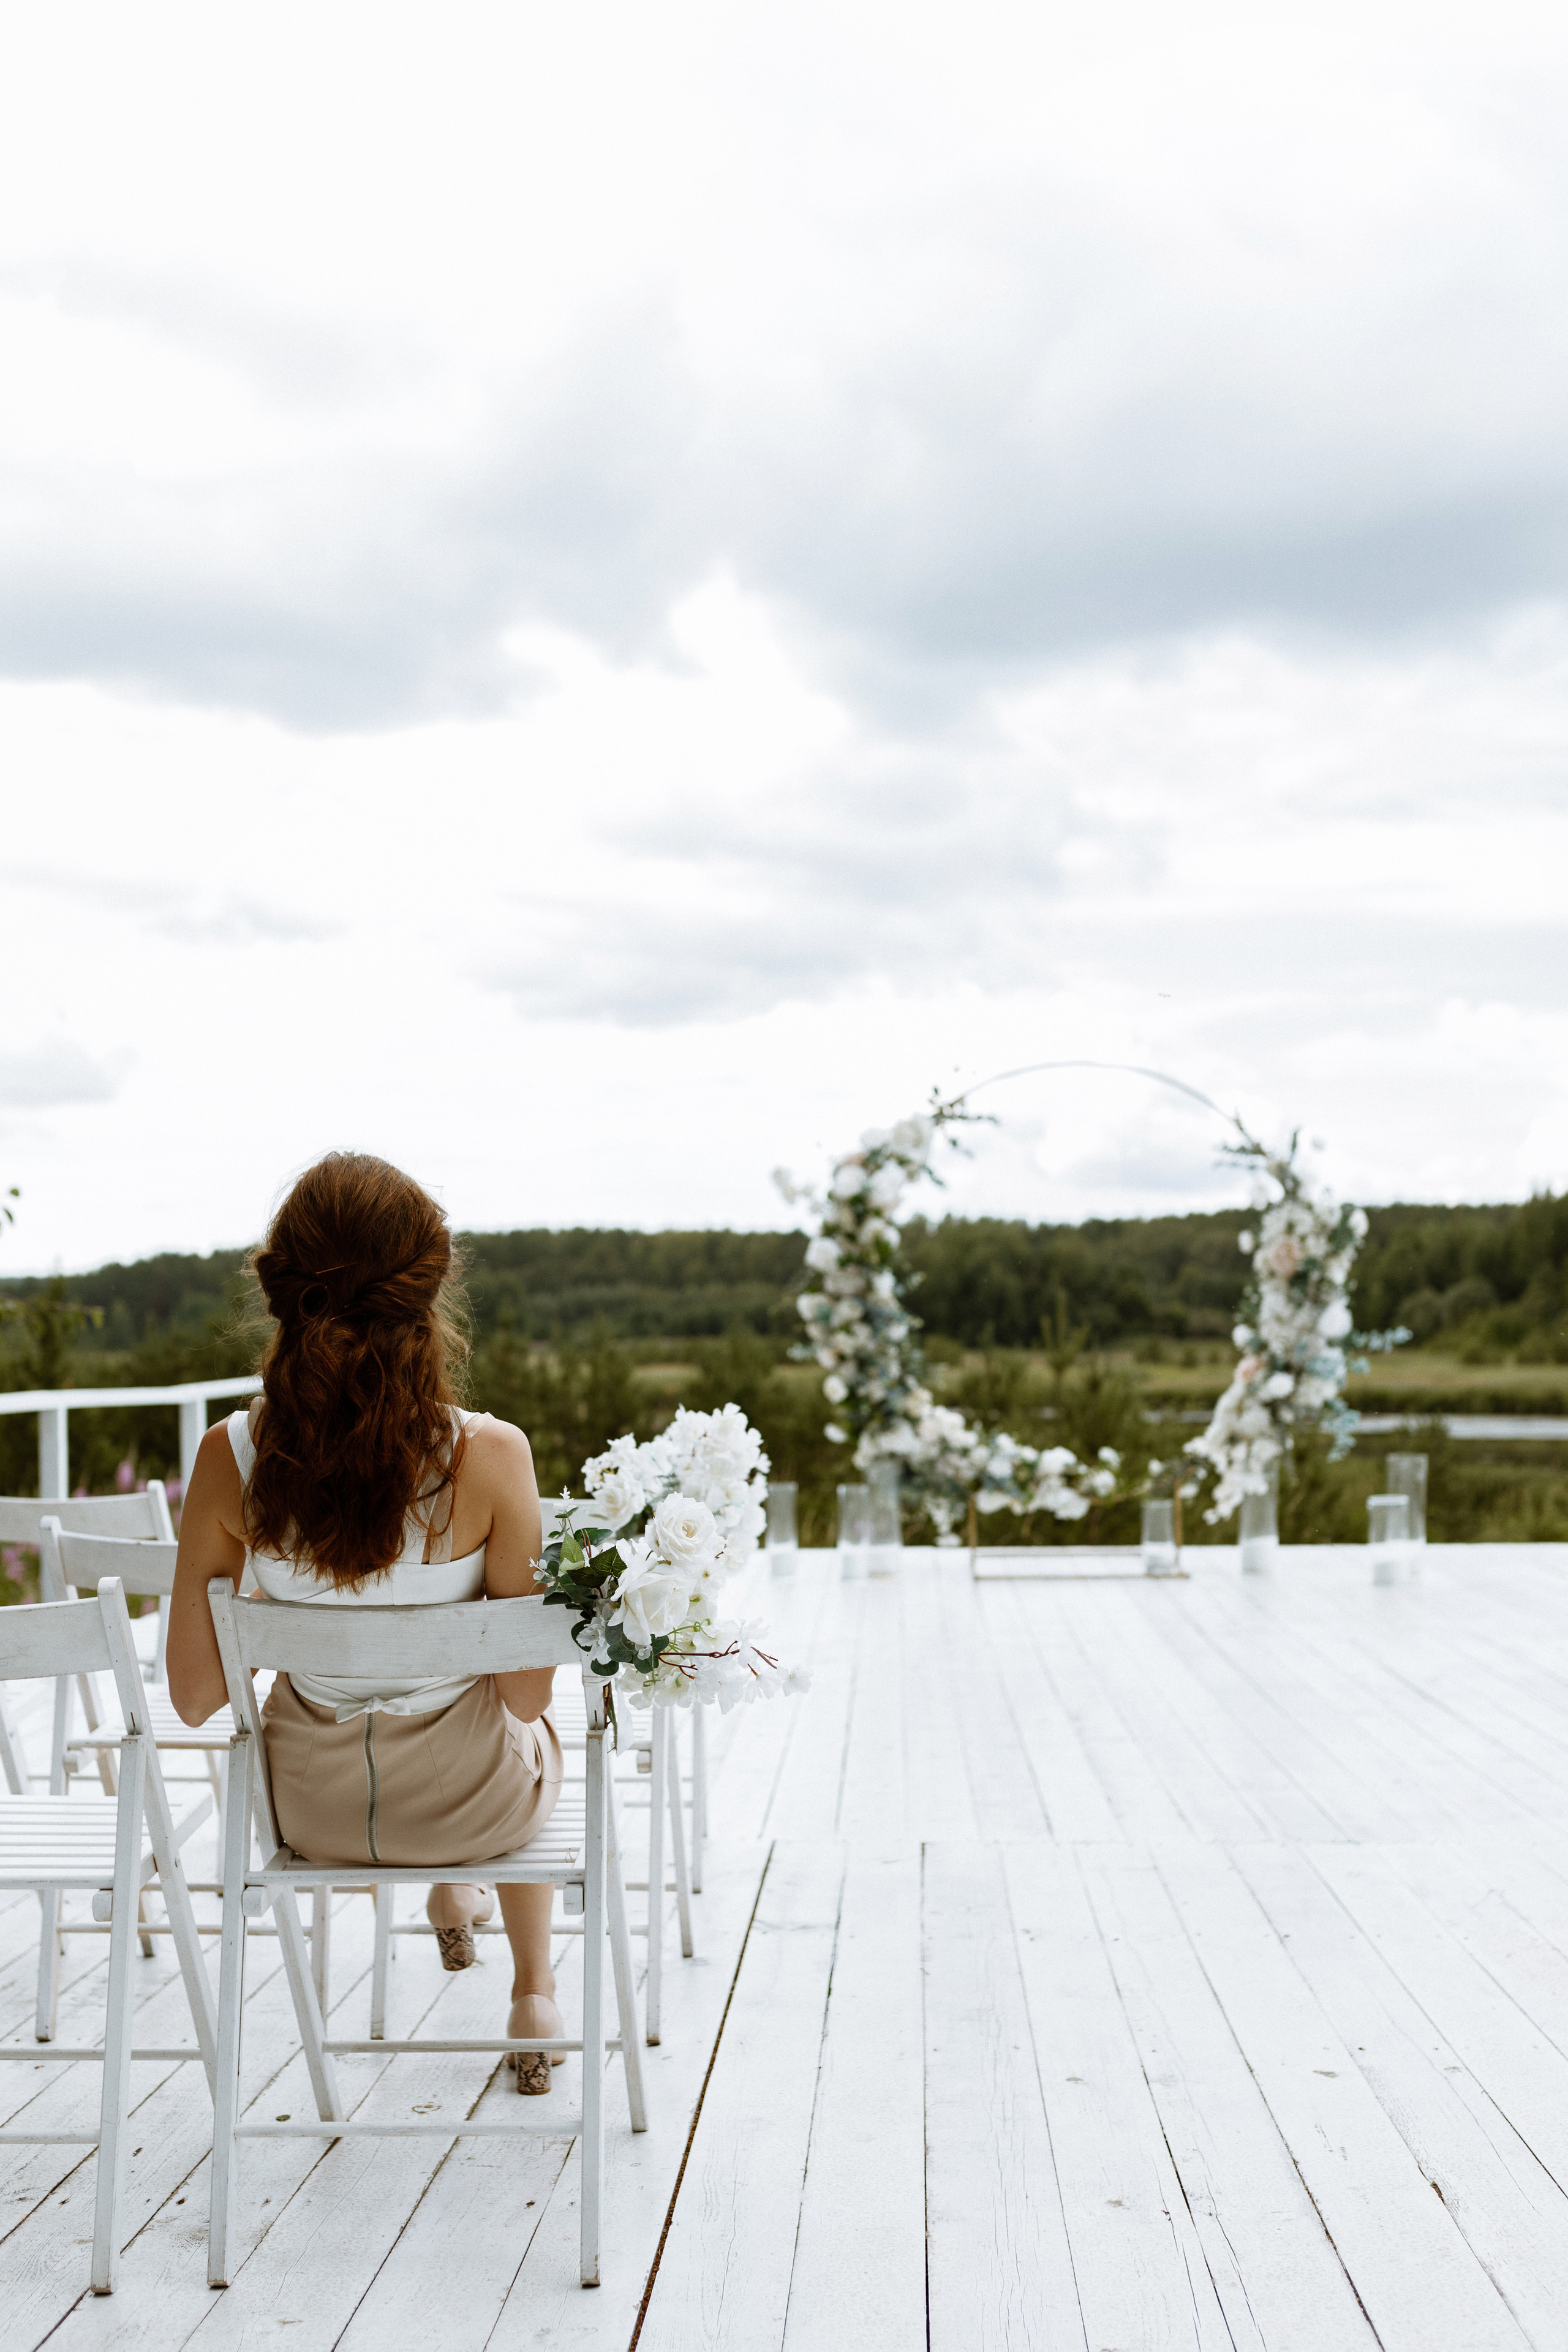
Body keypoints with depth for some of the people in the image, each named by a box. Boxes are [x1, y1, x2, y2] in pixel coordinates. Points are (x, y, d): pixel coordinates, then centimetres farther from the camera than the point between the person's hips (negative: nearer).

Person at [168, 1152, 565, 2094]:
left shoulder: (230, 1459, -20)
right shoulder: (489, 1455, -27)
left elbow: (196, 1696, -11)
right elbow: (527, 1693, -17)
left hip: (314, 1807, 2)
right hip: (468, 1803, -2)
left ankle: (454, 1902, 64)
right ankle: (535, 1994, 49)